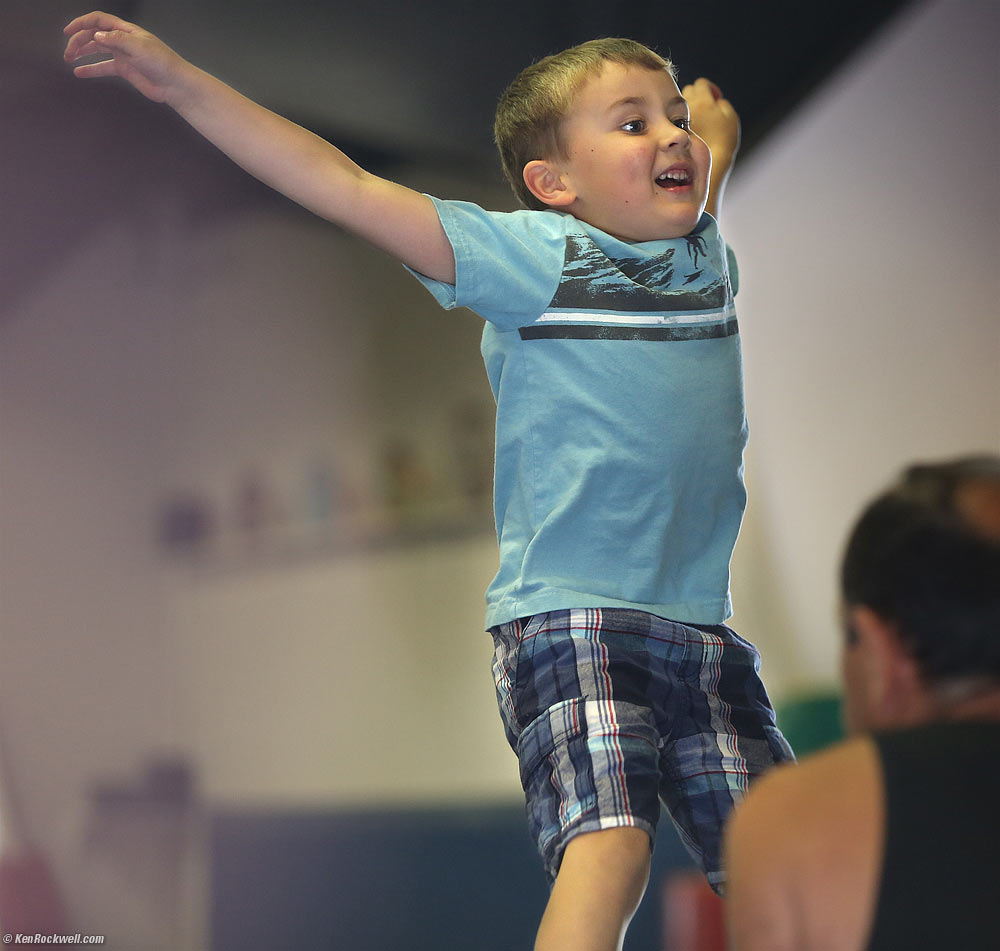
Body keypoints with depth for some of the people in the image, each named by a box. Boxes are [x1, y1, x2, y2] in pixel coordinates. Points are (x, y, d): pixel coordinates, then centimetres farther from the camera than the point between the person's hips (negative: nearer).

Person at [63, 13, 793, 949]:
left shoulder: (703, 256, 13)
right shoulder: (532, 256, -2)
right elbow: (348, 190, -5)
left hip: (703, 625, 6)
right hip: (567, 614, -6)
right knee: (609, 838, -24)